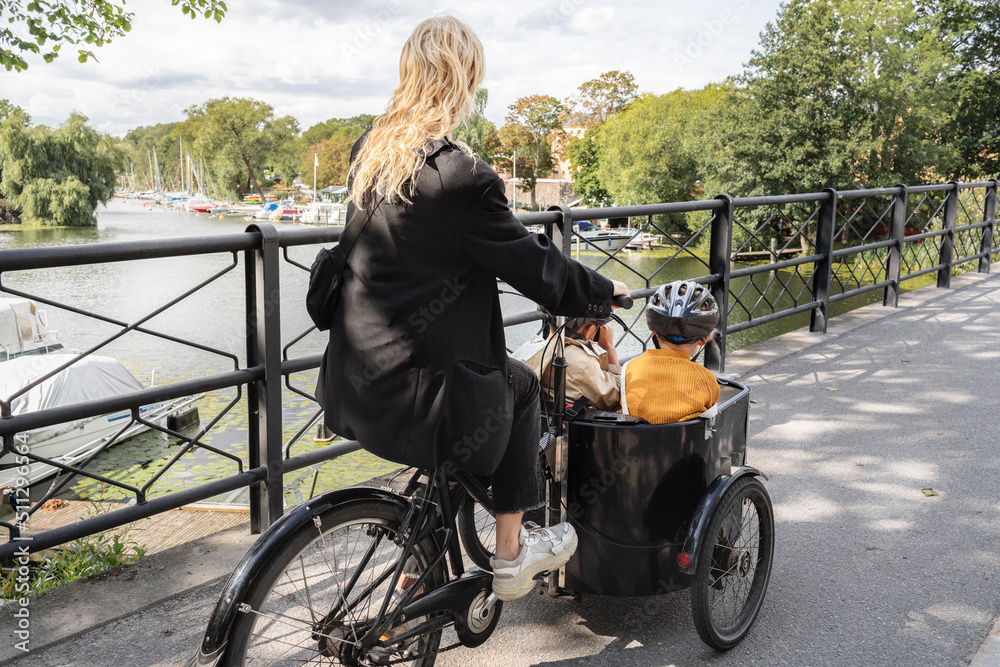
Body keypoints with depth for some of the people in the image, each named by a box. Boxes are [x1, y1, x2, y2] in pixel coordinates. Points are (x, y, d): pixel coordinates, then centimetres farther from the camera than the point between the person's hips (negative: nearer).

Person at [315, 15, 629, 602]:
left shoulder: (370, 150, 6)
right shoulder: (460, 175, -20)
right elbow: (531, 264, -11)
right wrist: (604, 290, 7)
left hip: (351, 378, 8)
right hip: (405, 393, -8)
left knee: (494, 374, 28)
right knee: (518, 387, 17)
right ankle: (512, 556, 25)